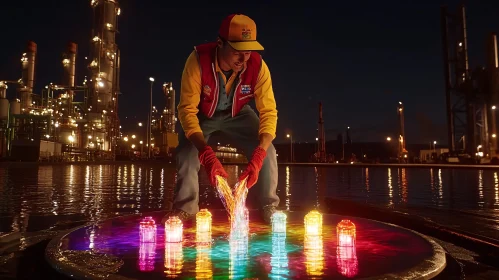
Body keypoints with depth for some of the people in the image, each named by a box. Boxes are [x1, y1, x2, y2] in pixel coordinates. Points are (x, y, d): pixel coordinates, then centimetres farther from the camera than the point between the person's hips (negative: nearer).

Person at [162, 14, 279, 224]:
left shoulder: (258, 66, -32)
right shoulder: (198, 60, -36)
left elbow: (269, 112, -31)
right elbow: (187, 110, -37)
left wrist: (258, 157, -46)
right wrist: (207, 154, -51)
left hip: (237, 114, 1)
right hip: (203, 114, 0)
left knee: (266, 151, -16)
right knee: (187, 152, -20)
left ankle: (269, 207, 2)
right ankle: (184, 208, 2)